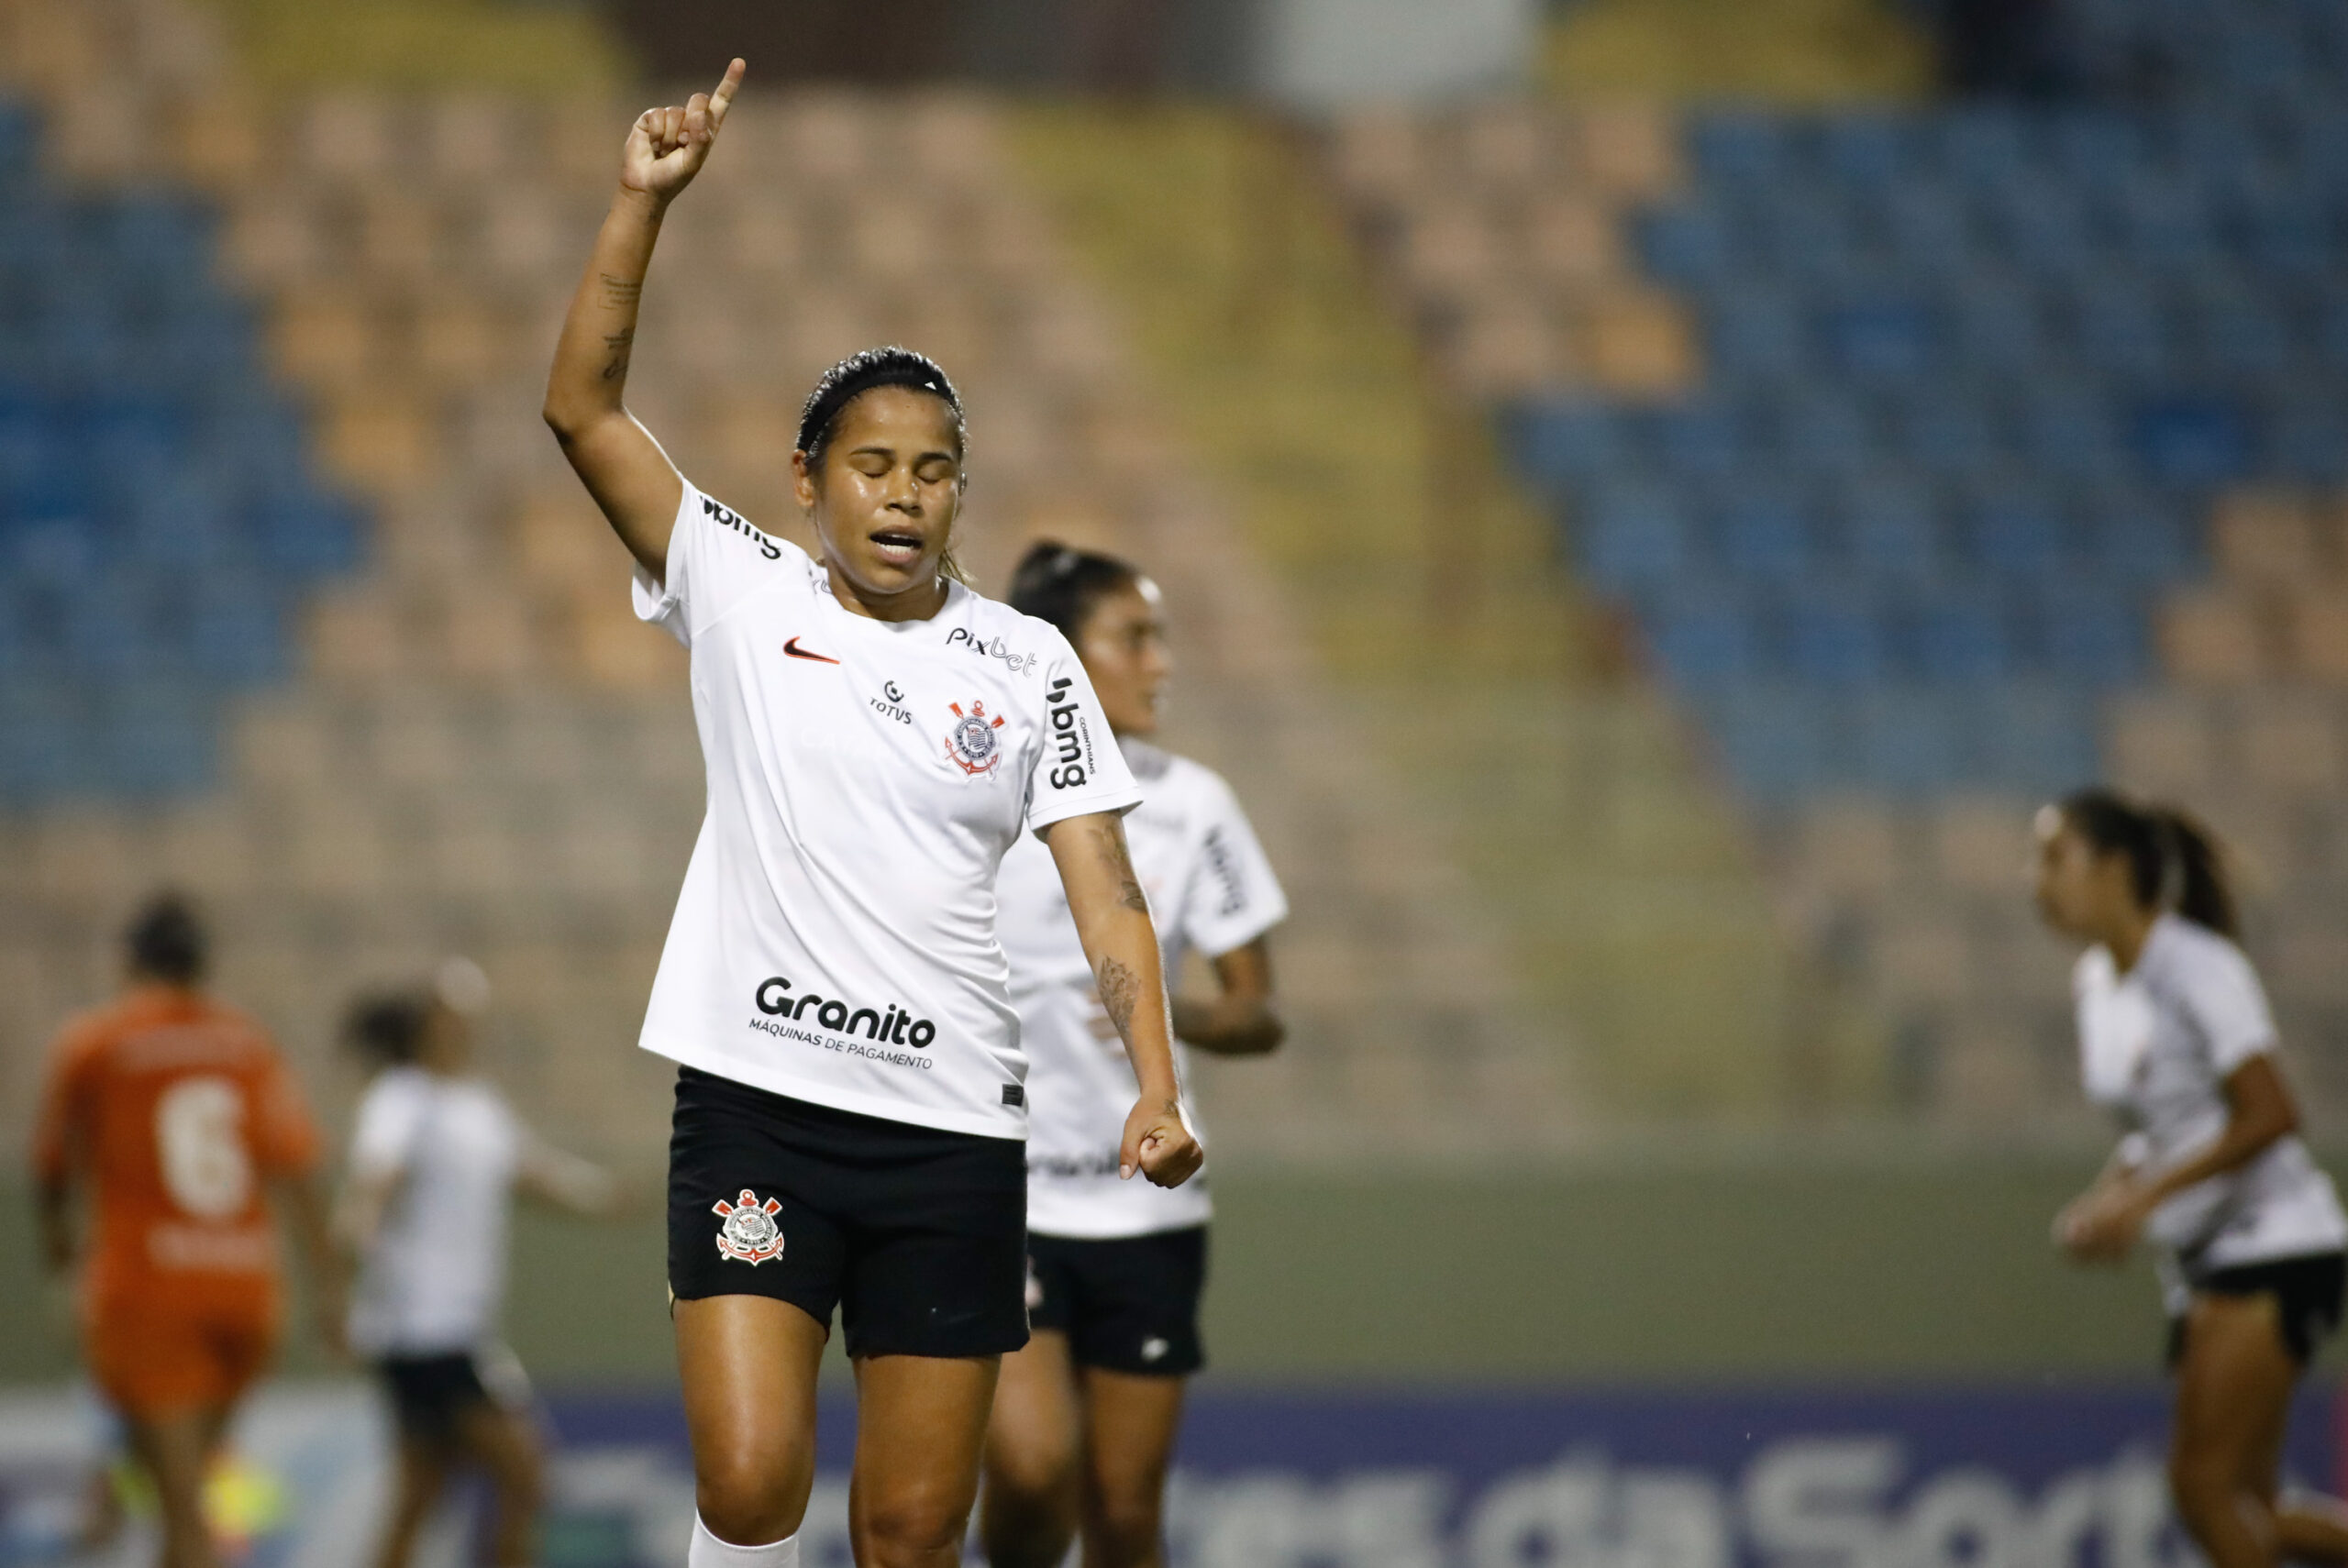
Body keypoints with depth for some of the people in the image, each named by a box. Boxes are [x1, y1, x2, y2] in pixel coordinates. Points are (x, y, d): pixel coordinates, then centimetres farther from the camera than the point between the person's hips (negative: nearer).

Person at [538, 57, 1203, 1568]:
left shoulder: (1028, 664, 6)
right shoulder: (744, 594, 3)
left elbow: (1105, 891, 1)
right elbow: (584, 408, -5)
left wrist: (1158, 1085, -13)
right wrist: (646, 199, -15)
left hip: (952, 1128, 1)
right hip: (753, 1102, -1)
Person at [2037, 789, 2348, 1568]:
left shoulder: (2197, 969, -14)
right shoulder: (2096, 982, 11)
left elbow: (2268, 1115, -21)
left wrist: (2144, 1195, -22)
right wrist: (2107, 1197, 3)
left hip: (2276, 1247, -9)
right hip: (2201, 1265, 9)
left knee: (2204, 1484, -16)